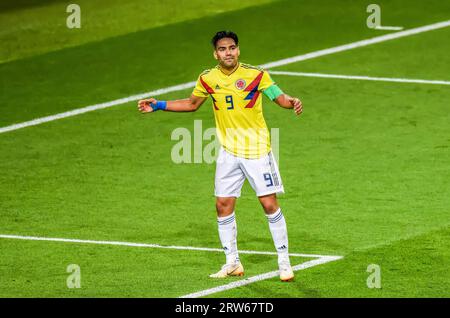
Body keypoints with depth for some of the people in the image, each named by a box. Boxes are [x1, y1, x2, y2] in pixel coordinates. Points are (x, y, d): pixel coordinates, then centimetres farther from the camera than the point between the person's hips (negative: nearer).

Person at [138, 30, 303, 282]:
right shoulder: (208, 79, 1)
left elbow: (279, 96, -10)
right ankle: (232, 263, 16)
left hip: (257, 150, -4)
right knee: (223, 205, 2)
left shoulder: (255, 74, -10)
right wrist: (159, 105, 12)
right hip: (229, 152, 4)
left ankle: (284, 262, 5)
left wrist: (292, 101, -33)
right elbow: (192, 104, 17)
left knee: (270, 204, -6)